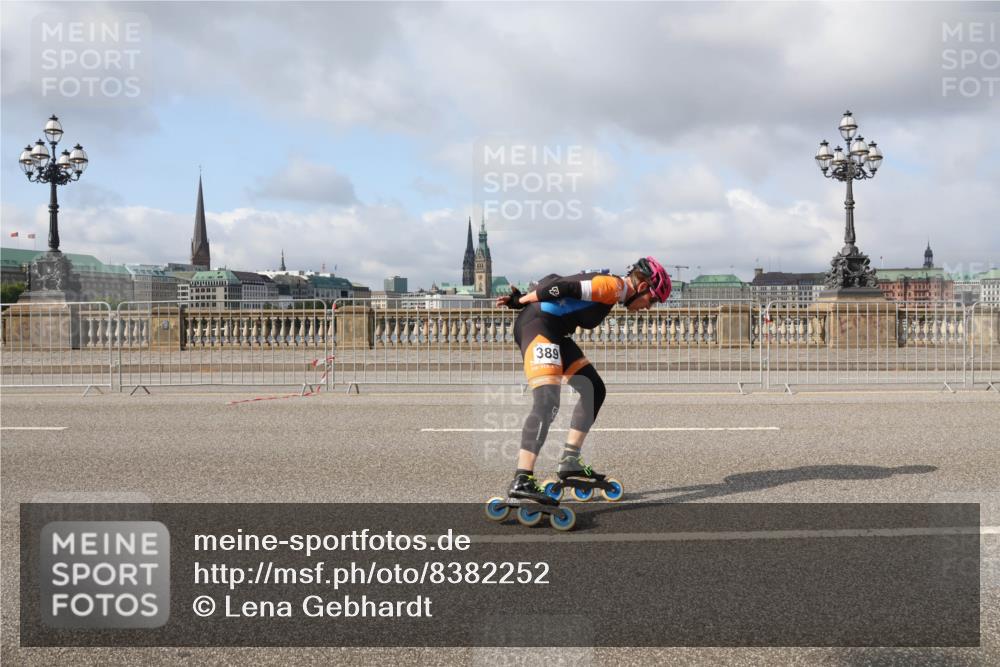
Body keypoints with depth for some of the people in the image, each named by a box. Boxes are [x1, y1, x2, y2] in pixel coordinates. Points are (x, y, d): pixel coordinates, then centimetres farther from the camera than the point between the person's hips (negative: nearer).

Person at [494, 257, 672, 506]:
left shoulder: (608, 286, 20)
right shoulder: (613, 286, -11)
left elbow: (554, 281, 18)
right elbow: (560, 286, -18)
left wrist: (521, 299, 11)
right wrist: (523, 300, -6)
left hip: (554, 332, 11)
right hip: (538, 326, -11)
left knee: (594, 390, 15)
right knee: (547, 403, -23)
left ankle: (569, 464, 16)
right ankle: (521, 482, -32)